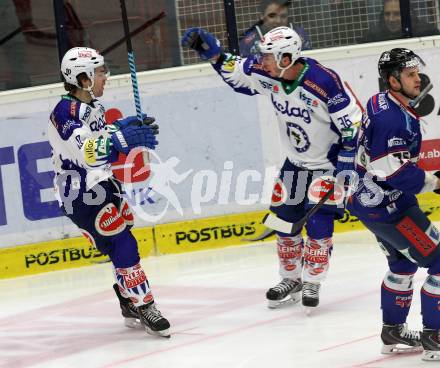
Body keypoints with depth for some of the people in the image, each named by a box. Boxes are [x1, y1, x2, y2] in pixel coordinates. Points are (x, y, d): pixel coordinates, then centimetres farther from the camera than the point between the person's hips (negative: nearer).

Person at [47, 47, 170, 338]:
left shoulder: (94, 107, 11)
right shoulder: (66, 111, -20)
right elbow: (85, 151, -34)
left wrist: (136, 129, 7)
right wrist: (123, 137, -42)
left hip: (102, 186, 10)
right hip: (81, 196, -10)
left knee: (123, 245, 14)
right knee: (122, 246, -14)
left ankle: (130, 305, 27)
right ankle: (144, 306, -8)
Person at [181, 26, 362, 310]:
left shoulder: (324, 81, -30)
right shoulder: (268, 74, -12)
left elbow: (353, 124, -23)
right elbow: (237, 74, 7)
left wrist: (345, 170, -22)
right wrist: (213, 53, -9)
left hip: (329, 162, -6)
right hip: (295, 163, 6)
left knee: (318, 225, -10)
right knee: (285, 221, 7)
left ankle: (311, 284, 7)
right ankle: (291, 279, 24)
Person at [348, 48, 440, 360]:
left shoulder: (382, 104, 7)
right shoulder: (393, 118, -25)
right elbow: (393, 171, -28)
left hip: (370, 201, 11)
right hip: (386, 208, -11)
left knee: (404, 262, 25)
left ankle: (393, 332, 35)